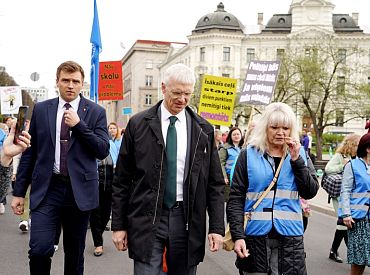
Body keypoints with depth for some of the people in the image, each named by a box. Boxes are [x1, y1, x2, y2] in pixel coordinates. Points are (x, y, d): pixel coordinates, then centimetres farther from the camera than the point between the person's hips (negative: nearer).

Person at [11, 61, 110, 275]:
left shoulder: (96, 112, 2)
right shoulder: (41, 109, 6)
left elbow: (103, 151, -5)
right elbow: (30, 152, 8)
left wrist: (79, 125, -14)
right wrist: (19, 192, 6)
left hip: (79, 190, 0)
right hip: (47, 188, 1)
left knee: (75, 253, 11)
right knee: (39, 250, -12)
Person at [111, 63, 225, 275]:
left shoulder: (204, 130, 4)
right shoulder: (138, 125, 1)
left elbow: (215, 183, 6)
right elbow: (122, 180, 3)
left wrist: (217, 227, 1)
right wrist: (119, 225, 2)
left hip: (187, 218, 2)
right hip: (147, 218, -1)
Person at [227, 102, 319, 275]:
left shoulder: (300, 155, 8)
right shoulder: (249, 155, 0)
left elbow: (310, 192, -1)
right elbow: (236, 199, -3)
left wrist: (296, 160, -10)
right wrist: (238, 235, -12)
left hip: (290, 235, 2)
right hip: (255, 234, -1)